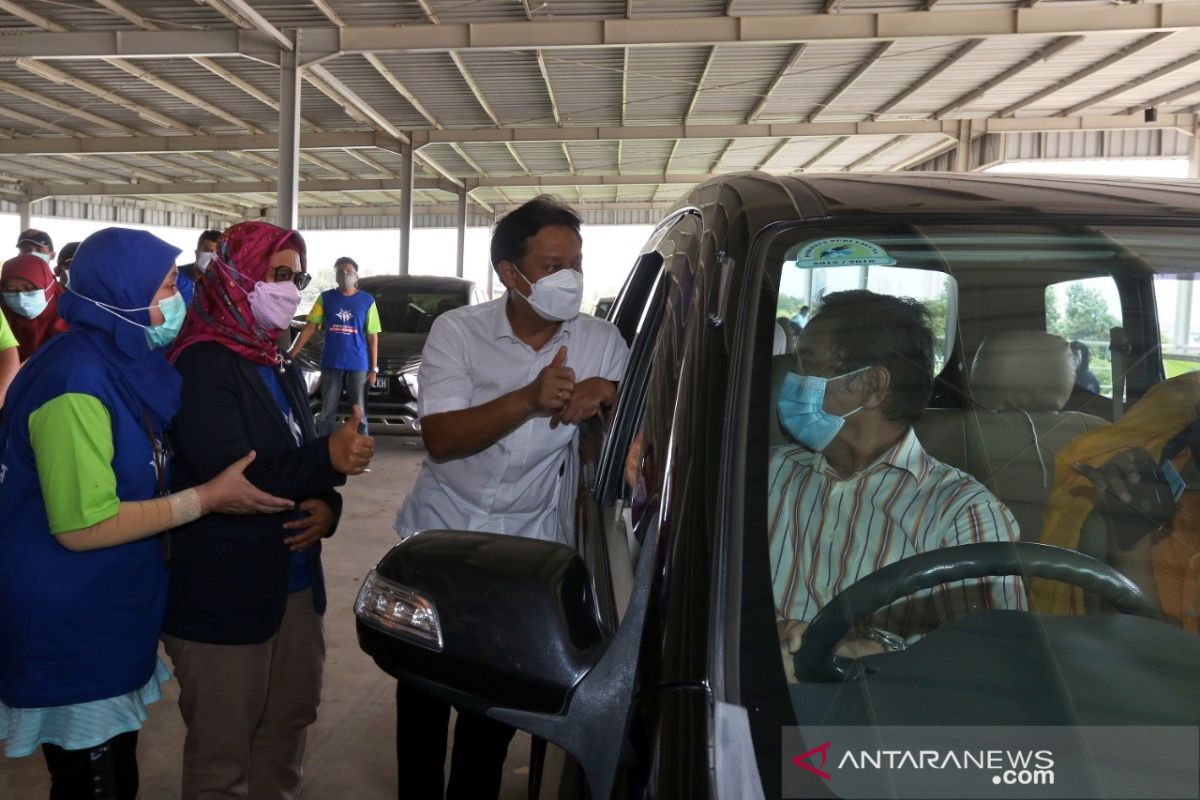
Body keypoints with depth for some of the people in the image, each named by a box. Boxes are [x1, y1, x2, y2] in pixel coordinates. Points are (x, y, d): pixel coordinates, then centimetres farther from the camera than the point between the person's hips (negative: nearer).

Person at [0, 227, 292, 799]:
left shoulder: (129, 364, 5)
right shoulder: (77, 383, -24)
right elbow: (83, 526, -27)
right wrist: (207, 499, -22)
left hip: (114, 615, 9)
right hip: (70, 627, -9)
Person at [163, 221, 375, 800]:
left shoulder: (282, 367, 12)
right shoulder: (203, 364, -14)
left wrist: (326, 504, -4)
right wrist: (328, 459, -29)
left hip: (294, 584, 8)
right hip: (222, 595, -8)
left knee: (288, 726, 18)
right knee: (222, 752, 5)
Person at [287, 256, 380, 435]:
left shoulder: (367, 301, 2)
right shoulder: (325, 298, 5)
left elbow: (373, 336, 2)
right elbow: (310, 327, 4)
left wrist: (374, 368, -2)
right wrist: (292, 354, -4)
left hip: (358, 364, -1)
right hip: (331, 363, 1)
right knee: (327, 411, 7)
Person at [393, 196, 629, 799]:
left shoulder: (601, 341, -6)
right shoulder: (457, 330, -11)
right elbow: (439, 437, -20)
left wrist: (603, 391, -24)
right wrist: (529, 400, -34)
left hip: (528, 547, 1)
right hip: (440, 535, 0)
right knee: (424, 685, 15)